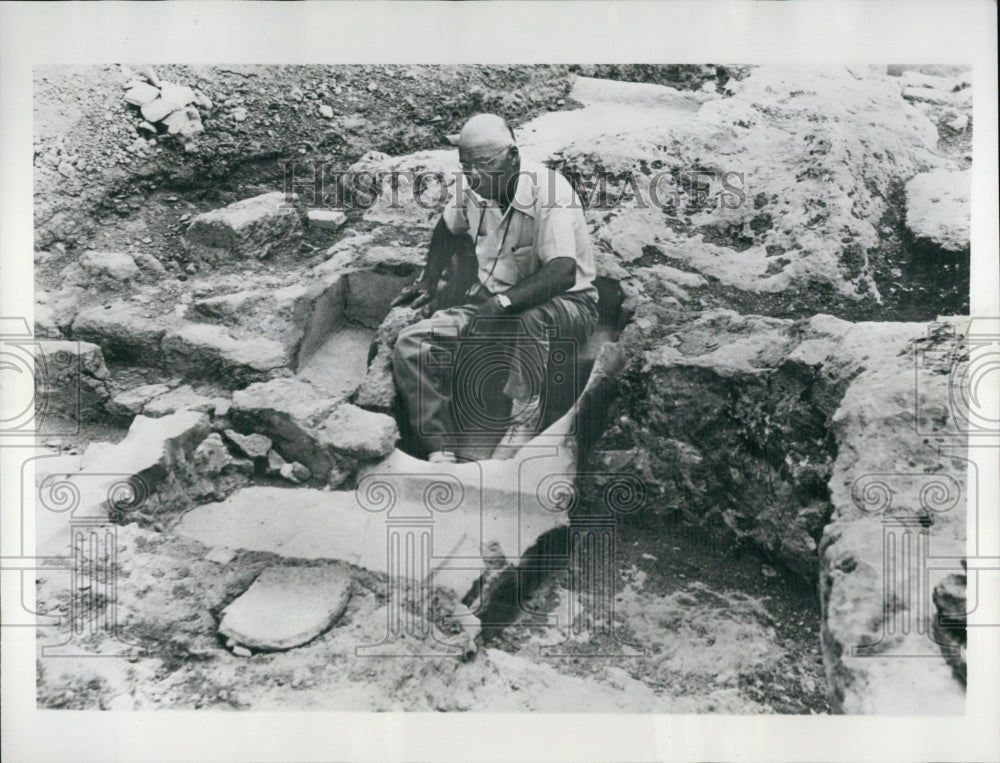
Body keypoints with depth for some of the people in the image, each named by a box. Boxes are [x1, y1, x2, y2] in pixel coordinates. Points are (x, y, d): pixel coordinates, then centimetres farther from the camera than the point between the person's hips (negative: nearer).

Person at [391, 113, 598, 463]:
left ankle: (521, 435, -31)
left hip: (562, 306, -6)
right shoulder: (469, 187, -1)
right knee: (411, 344, -15)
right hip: (489, 302, 6)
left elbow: (563, 273, -34)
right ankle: (443, 453, -22)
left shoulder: (549, 192, -21)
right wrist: (429, 281, 11)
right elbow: (448, 228, 23)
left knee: (528, 321, -44)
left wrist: (503, 302, -42)